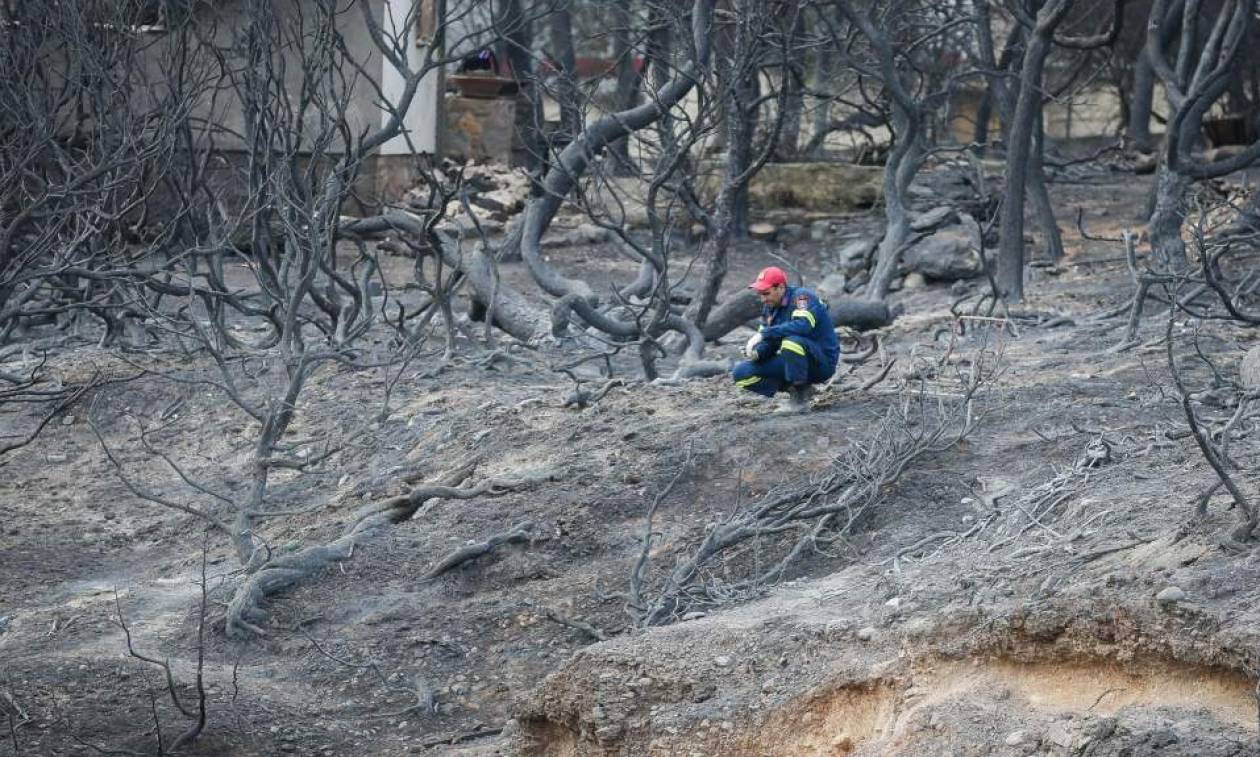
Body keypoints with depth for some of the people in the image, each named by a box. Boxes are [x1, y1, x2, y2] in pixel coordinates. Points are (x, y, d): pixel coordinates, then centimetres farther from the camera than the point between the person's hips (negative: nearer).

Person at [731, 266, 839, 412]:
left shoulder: (801, 297, -16)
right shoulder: (769, 307, 7)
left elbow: (803, 325, -36)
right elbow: (768, 343, 9)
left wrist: (763, 334, -35)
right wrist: (756, 352, -15)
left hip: (822, 362, -8)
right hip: (791, 362, 8)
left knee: (791, 341, -39)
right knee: (740, 374, -5)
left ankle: (801, 394, -20)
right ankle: (792, 389, 1)